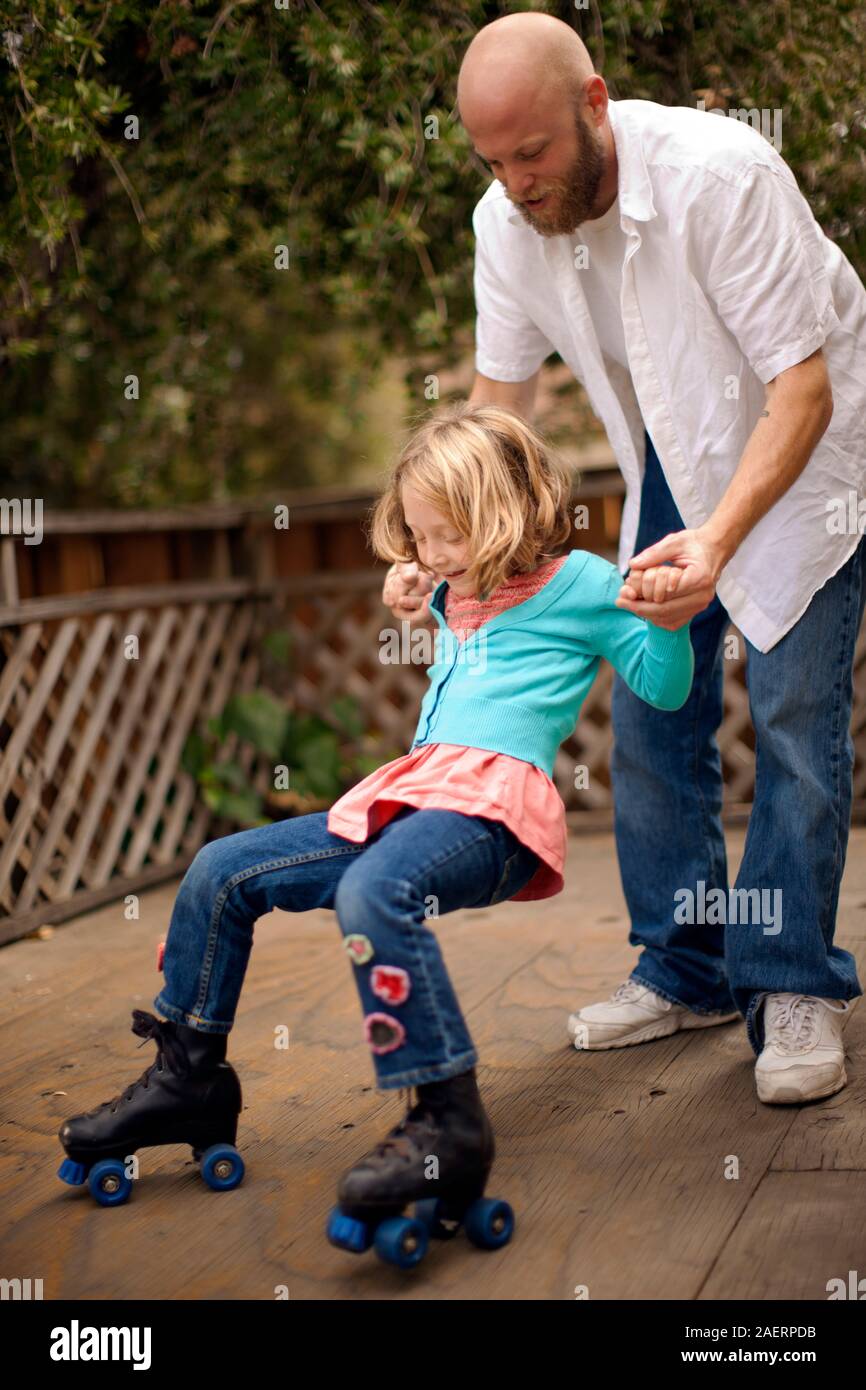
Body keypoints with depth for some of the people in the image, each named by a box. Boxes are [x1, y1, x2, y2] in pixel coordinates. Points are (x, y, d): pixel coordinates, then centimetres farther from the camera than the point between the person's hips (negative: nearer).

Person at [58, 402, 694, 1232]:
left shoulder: (576, 583, 4)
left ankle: (445, 1122, -39)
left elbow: (664, 687, 3)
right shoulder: (453, 598, 26)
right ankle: (188, 1077, 16)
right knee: (221, 872, 6)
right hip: (408, 798, 9)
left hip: (492, 806, -9)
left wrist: (668, 617, -14)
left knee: (373, 892, -40)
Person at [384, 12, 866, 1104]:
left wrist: (718, 539, -46)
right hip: (674, 455, 6)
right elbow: (497, 404, -2)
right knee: (651, 707, 3)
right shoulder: (505, 224, -14)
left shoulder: (720, 175, -33)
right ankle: (686, 970, 16)